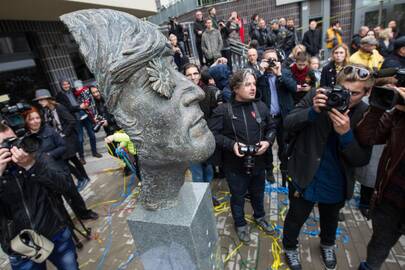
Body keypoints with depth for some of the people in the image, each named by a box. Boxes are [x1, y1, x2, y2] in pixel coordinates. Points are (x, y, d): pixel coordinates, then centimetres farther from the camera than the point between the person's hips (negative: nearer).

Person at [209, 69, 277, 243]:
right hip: (235, 165, -4)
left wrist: (268, 141, -10)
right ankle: (240, 224, 45)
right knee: (238, 197, 18)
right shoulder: (223, 110, -16)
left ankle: (260, 216, 56)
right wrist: (231, 144, -25)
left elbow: (272, 127, 9)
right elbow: (212, 133, -14)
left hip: (258, 162, 4)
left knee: (258, 193, 26)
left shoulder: (261, 107, -2)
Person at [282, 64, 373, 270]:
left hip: (336, 184, 2)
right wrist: (313, 111, -33)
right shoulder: (316, 97, -16)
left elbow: (362, 160, -14)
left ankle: (327, 245, 62)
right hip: (305, 177, -2)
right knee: (296, 218, 19)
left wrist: (346, 134, -32)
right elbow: (288, 124, -16)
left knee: (330, 219, 30)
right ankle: (289, 247, 49)